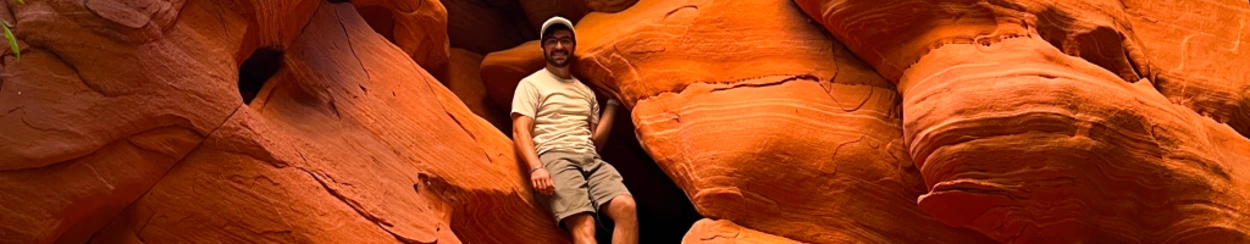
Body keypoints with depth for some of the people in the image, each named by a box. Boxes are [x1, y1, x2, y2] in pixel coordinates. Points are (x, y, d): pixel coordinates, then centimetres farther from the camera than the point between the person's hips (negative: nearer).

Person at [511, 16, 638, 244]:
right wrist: (536, 167, -18)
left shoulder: (586, 92, 28)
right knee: (584, 225, -29)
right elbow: (520, 131, 0)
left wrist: (613, 102, 17)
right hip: (555, 157, -4)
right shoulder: (531, 84, 13)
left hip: (591, 159, 5)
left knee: (626, 207, -26)